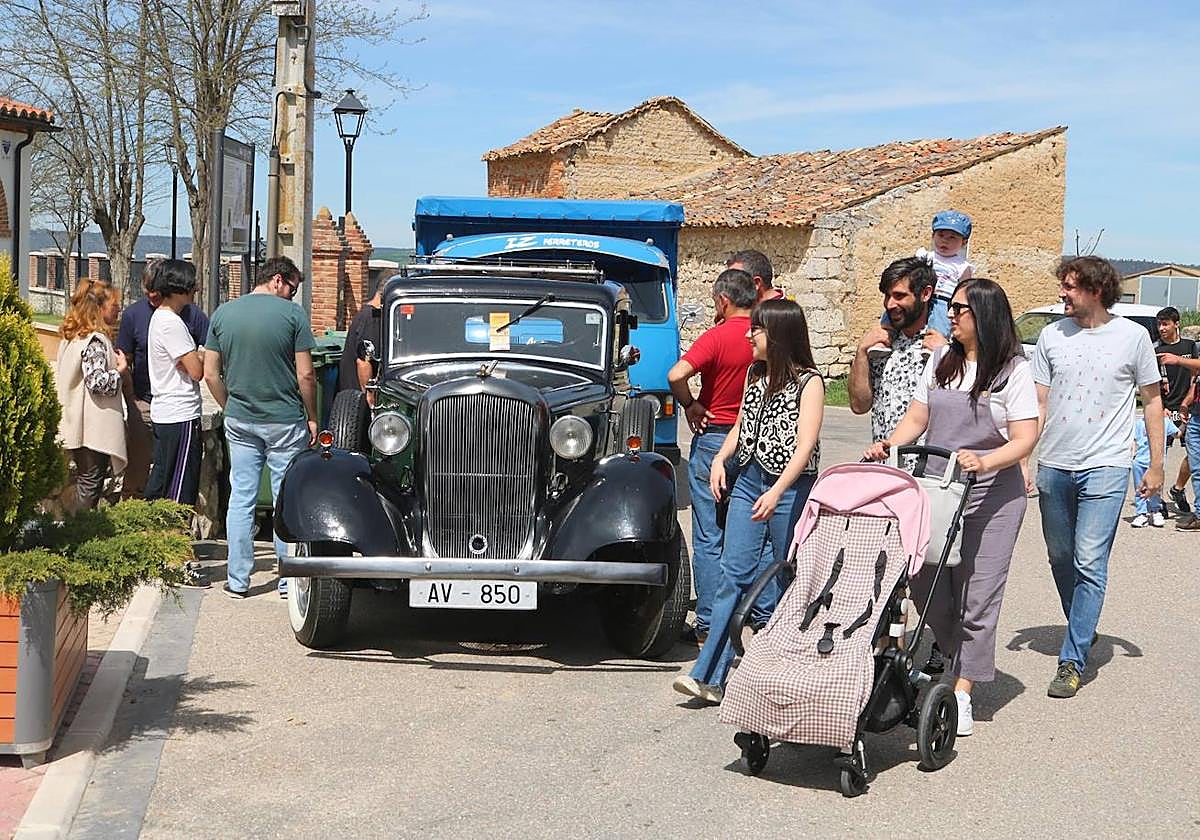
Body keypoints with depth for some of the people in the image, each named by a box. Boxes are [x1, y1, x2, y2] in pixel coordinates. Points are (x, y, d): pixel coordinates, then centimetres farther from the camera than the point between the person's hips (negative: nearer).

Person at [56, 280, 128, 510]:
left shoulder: (71, 336, 12)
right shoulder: (96, 340, -18)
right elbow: (96, 381, -27)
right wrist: (121, 370, -10)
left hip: (75, 426, 9)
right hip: (95, 428, -9)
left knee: (84, 480, 16)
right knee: (91, 484, -2)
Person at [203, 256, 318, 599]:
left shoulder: (223, 314, 4)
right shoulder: (292, 314, -9)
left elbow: (211, 373, 6)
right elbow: (305, 374, -10)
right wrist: (311, 417, 2)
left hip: (239, 421, 4)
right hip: (285, 422, -4)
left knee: (241, 498, 9)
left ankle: (238, 580, 12)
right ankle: (289, 580, 10)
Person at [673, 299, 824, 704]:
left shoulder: (809, 382, -9)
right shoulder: (755, 373, 12)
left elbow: (805, 445, -17)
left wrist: (777, 492, -28)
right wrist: (721, 458, 2)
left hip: (791, 486, -6)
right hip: (748, 480, 6)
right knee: (734, 573, -2)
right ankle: (709, 675, -7)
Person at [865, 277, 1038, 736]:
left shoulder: (1013, 370, -4)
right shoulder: (941, 361, 12)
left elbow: (1025, 439, -10)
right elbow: (917, 417, 13)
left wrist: (984, 462, -27)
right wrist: (889, 445, -6)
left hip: (990, 496, -5)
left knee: (976, 596, -4)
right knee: (924, 584, 1)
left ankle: (962, 694, 3)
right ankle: (957, 659, 27)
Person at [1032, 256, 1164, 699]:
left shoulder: (1133, 336, -1)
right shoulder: (1052, 335, 5)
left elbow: (1152, 399, 7)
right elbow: (1037, 402, 8)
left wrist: (1156, 465, 4)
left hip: (1105, 467, -4)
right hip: (1054, 465, 4)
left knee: (1089, 562, -10)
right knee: (1061, 558, 14)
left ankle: (1072, 661, -7)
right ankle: (1083, 630, 36)